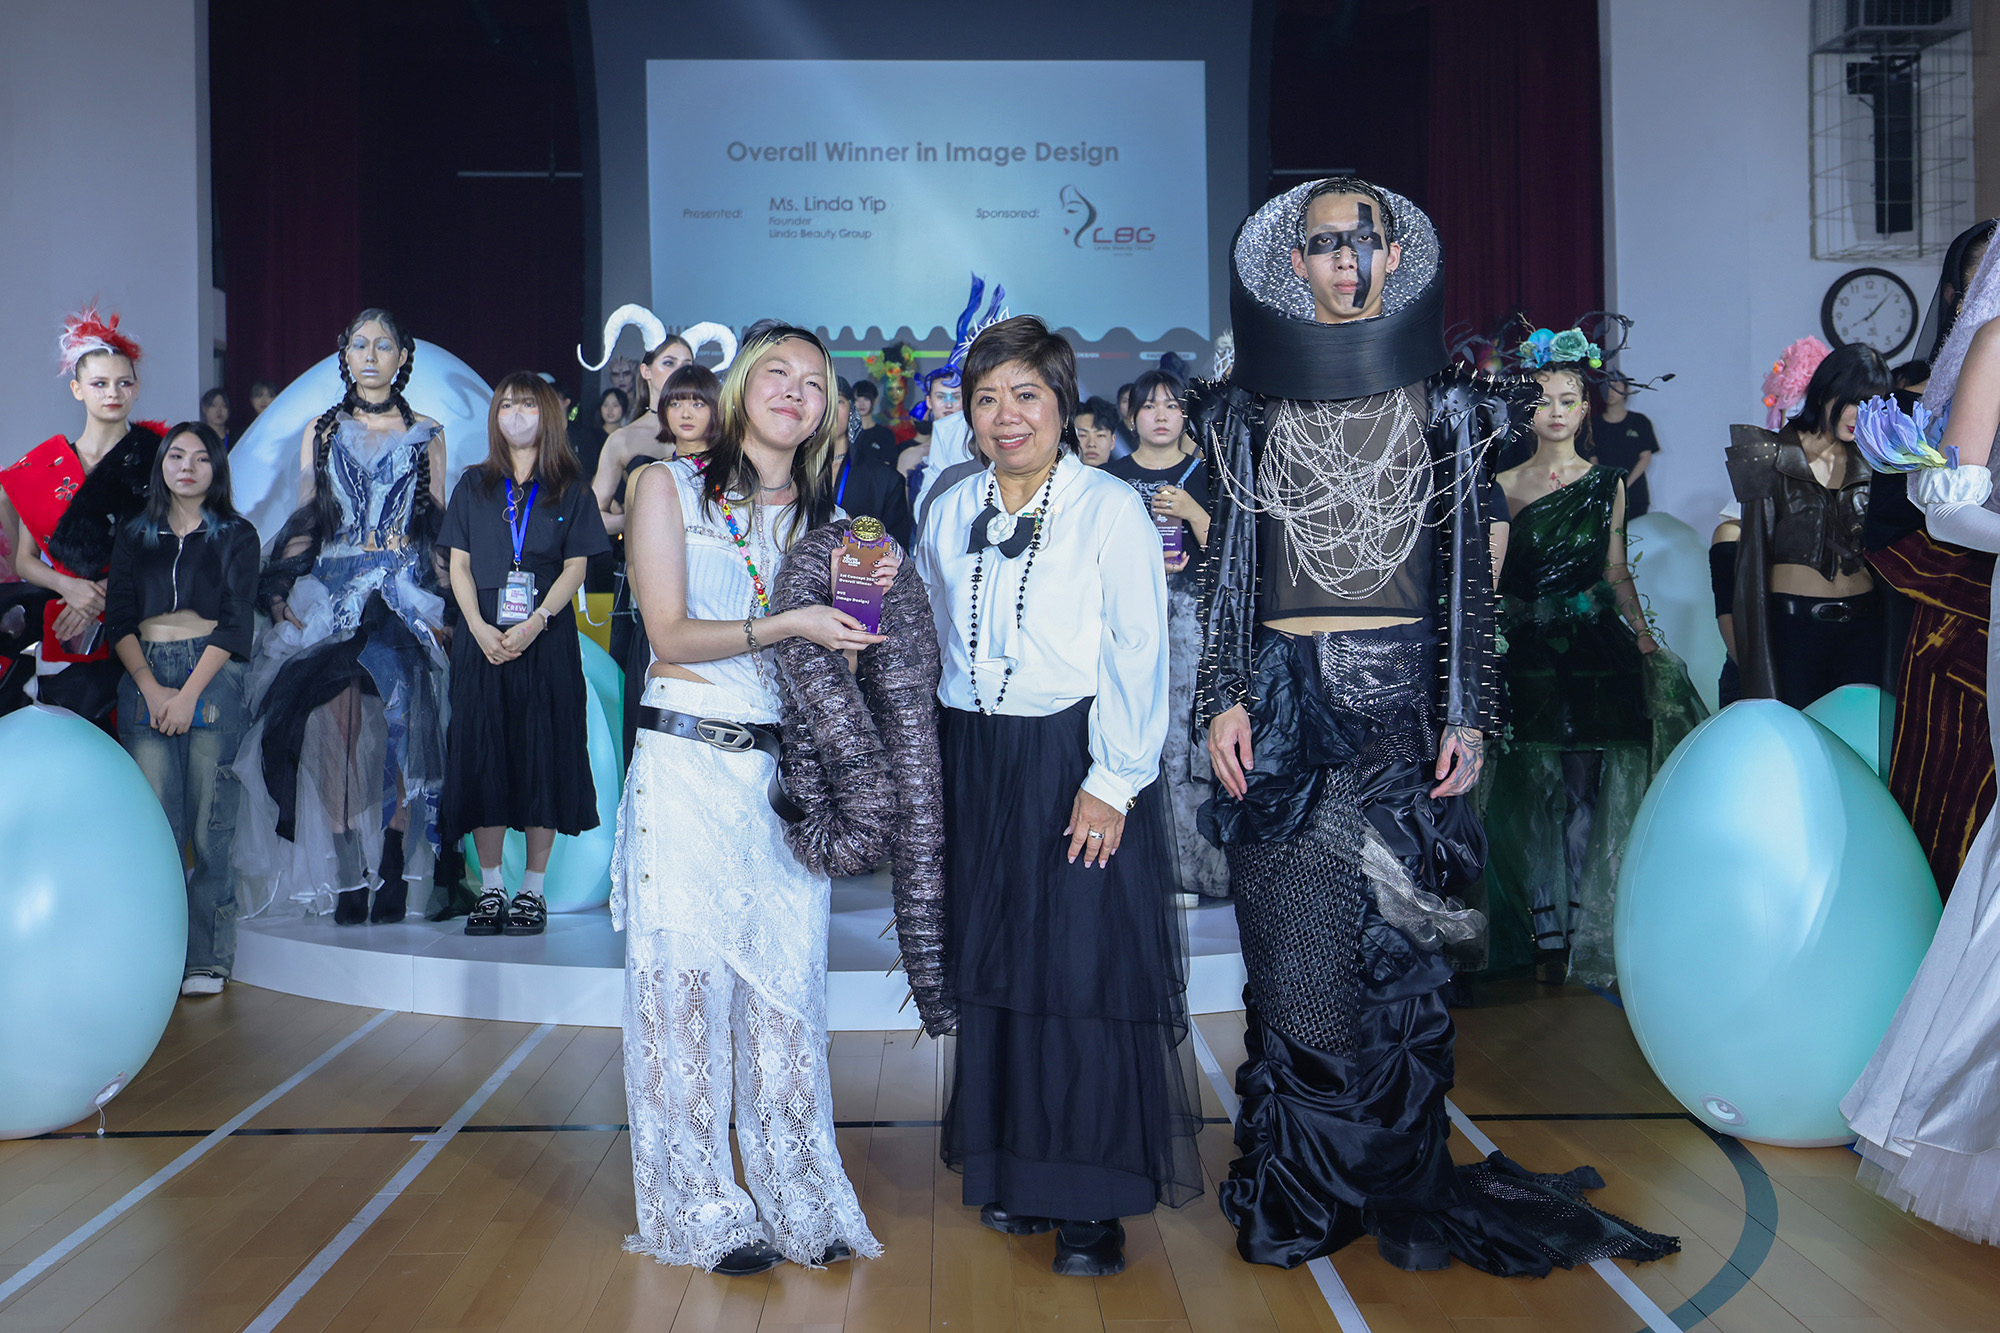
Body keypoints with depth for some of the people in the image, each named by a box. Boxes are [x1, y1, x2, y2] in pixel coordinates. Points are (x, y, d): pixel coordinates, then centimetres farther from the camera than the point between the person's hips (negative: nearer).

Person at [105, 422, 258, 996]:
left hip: (213, 678, -2)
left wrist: (189, 694, -11)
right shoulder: (134, 538, 16)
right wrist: (151, 688, -9)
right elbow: (119, 620, 7)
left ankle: (207, 957, -1)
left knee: (209, 823, -5)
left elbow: (236, 624, -1)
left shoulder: (236, 536, 8)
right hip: (145, 680, 2)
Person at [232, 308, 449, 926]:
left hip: (406, 595, -1)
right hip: (333, 594, 1)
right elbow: (303, 521, 11)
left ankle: (393, 875, -2)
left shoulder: (426, 435, 11)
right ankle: (348, 877, -2)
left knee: (401, 726, -8)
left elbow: (439, 527, 9)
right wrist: (281, 594, -1)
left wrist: (444, 602, -1)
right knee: (338, 731, -7)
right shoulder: (322, 432, 14)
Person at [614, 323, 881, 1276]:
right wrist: (787, 623, -17)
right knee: (686, 983, 0)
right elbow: (671, 634, -6)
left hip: (787, 772, 3)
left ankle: (796, 1197, 15)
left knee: (789, 986, 4)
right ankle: (704, 1211, 11)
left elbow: (828, 645, 15)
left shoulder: (819, 515, 16)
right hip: (688, 768, -3)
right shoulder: (671, 486, 4)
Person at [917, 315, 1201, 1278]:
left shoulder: (1110, 509, -5)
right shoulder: (949, 513, 10)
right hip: (976, 763, 5)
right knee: (994, 964, 10)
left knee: (1086, 970, -3)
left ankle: (1093, 1200, 8)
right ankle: (1016, 1171, 25)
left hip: (1079, 762, -5)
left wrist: (1111, 783, -14)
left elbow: (1139, 656, -9)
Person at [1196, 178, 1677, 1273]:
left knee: (1400, 950, 2)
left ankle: (1407, 1192, 15)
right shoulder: (1253, 407, 8)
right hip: (1287, 699, 0)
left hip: (1401, 697, 0)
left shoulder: (1442, 403, 8)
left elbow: (1467, 566, 6)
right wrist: (1225, 698, -3)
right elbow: (1229, 563, 6)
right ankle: (1293, 1195, 13)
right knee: (1296, 952, 0)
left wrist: (1466, 712, -1)